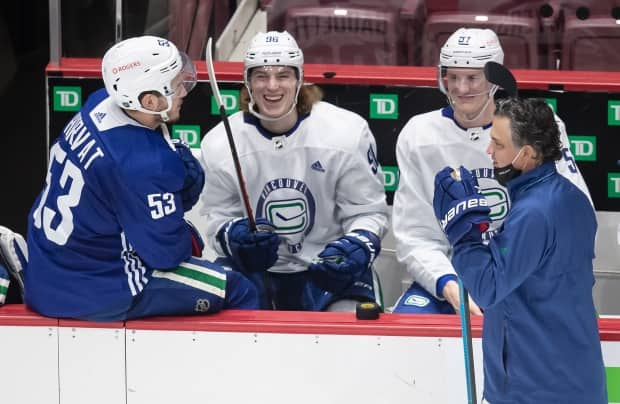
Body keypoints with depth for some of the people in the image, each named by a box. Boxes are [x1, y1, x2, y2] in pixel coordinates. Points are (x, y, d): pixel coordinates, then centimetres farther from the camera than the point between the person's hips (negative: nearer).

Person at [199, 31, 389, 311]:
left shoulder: (347, 132, -11)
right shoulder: (219, 144, -6)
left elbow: (368, 211, -4)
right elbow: (218, 219, 0)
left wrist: (359, 245, -25)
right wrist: (233, 234, -24)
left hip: (330, 266, -1)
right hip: (256, 269, 1)